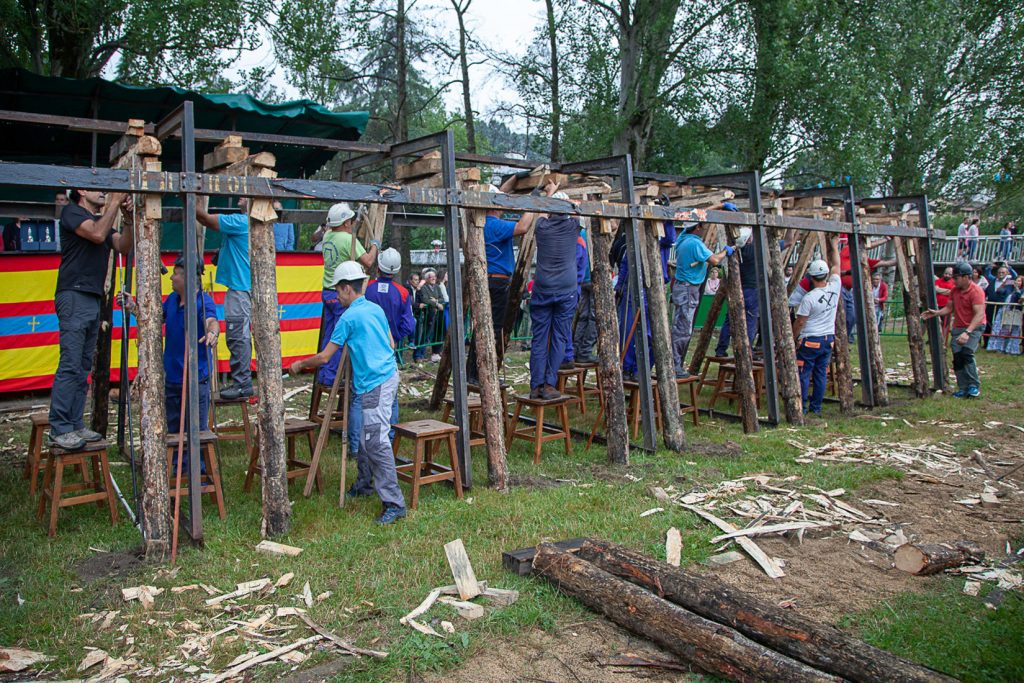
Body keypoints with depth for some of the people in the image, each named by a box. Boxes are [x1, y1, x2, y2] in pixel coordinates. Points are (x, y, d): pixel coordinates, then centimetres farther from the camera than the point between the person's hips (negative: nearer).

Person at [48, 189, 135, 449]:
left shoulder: (103, 220, 23)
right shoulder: (72, 211, 1)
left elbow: (124, 247, 7)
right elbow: (97, 235, -17)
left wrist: (127, 218, -5)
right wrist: (115, 203, -11)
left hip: (94, 298, 8)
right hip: (74, 295, -8)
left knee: (84, 367, 6)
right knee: (70, 365, -12)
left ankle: (75, 424, 9)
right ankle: (59, 429, -11)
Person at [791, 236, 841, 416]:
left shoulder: (809, 298, -17)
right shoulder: (834, 288, -5)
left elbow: (799, 322, -11)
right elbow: (836, 265, 11)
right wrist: (834, 246, 21)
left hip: (810, 341, -5)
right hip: (828, 339, 5)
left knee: (803, 374, 2)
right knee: (821, 374, 10)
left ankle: (801, 407, 2)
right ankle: (816, 407, 15)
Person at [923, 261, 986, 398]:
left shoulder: (976, 291, -18)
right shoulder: (955, 290, 5)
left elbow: (979, 314, -26)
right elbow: (949, 308, 16)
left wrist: (967, 332, -36)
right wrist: (936, 313, -4)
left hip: (974, 327, -7)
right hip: (958, 328, 7)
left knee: (966, 353, -24)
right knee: (957, 357, -2)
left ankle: (974, 386, -13)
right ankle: (963, 389, 2)